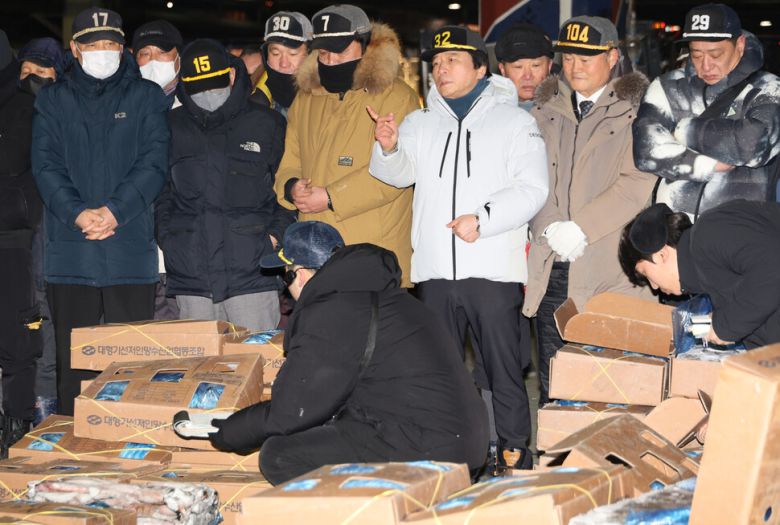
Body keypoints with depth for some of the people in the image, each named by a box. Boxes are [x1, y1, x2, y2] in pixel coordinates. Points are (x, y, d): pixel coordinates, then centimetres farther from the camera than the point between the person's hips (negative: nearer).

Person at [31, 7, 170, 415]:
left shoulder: (146, 96, 9)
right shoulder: (53, 99, 12)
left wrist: (115, 210, -16)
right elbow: (45, 165, 2)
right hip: (70, 248, 1)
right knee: (73, 360, 6)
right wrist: (77, 213, -14)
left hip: (130, 246, -1)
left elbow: (153, 163, -2)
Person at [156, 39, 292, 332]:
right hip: (190, 274, 2)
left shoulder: (267, 124, 5)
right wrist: (167, 236, 4)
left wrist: (276, 235, -2)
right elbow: (158, 189, 16)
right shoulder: (172, 127, 10)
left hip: (252, 273, -2)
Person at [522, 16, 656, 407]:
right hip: (549, 268, 4)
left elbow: (640, 181, -10)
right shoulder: (545, 108, 14)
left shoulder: (635, 108, 1)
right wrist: (547, 230, -3)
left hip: (608, 269, -4)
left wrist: (581, 227, -15)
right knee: (551, 383, 9)